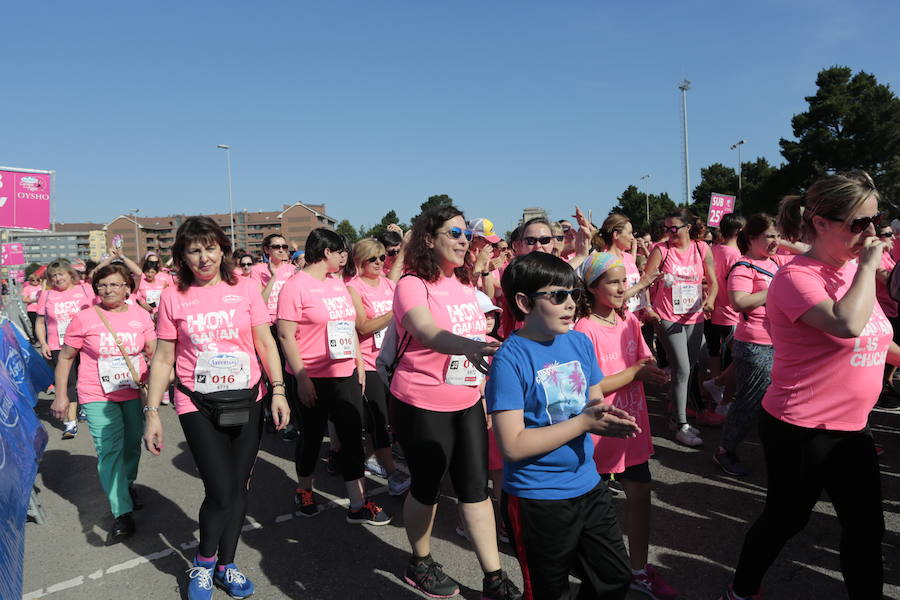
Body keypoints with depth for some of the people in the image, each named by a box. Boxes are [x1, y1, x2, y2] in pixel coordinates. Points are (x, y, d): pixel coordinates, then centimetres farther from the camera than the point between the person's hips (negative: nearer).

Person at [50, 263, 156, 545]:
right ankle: (122, 515, -4)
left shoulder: (140, 315, 0)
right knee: (109, 451, -9)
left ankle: (127, 484, 45)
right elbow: (65, 357, 3)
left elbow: (154, 352, 6)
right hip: (97, 396, -3)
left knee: (132, 446, 16)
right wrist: (60, 395, 2)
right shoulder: (84, 318, -6)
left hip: (135, 393, 3)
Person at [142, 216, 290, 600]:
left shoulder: (245, 288, 1)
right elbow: (163, 358, 2)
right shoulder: (173, 297, -1)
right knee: (221, 492, -6)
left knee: (239, 487, 10)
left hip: (247, 400, 2)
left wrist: (278, 390, -4)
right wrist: (152, 413, 0)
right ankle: (203, 565, 24)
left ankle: (225, 566, 32)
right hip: (197, 406, -2)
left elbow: (266, 343, 3)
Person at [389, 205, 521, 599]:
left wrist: (486, 391, 17)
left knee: (476, 488, 9)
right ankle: (420, 564, 35)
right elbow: (427, 333, -35)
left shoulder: (464, 284, 6)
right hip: (423, 406, -6)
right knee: (427, 488, 10)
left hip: (468, 403, 6)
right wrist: (470, 346, -53)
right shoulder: (412, 285, -15)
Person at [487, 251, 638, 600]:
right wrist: (584, 422, -23)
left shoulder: (580, 342, 0)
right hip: (538, 500, -6)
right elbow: (512, 445, -24)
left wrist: (606, 419, -12)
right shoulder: (510, 359, -20)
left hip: (588, 486, 6)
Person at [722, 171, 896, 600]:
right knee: (785, 520, 11)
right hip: (801, 430, -7)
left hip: (853, 427, 7)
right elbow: (846, 325, -37)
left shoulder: (854, 270, 6)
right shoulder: (796, 277, -20)